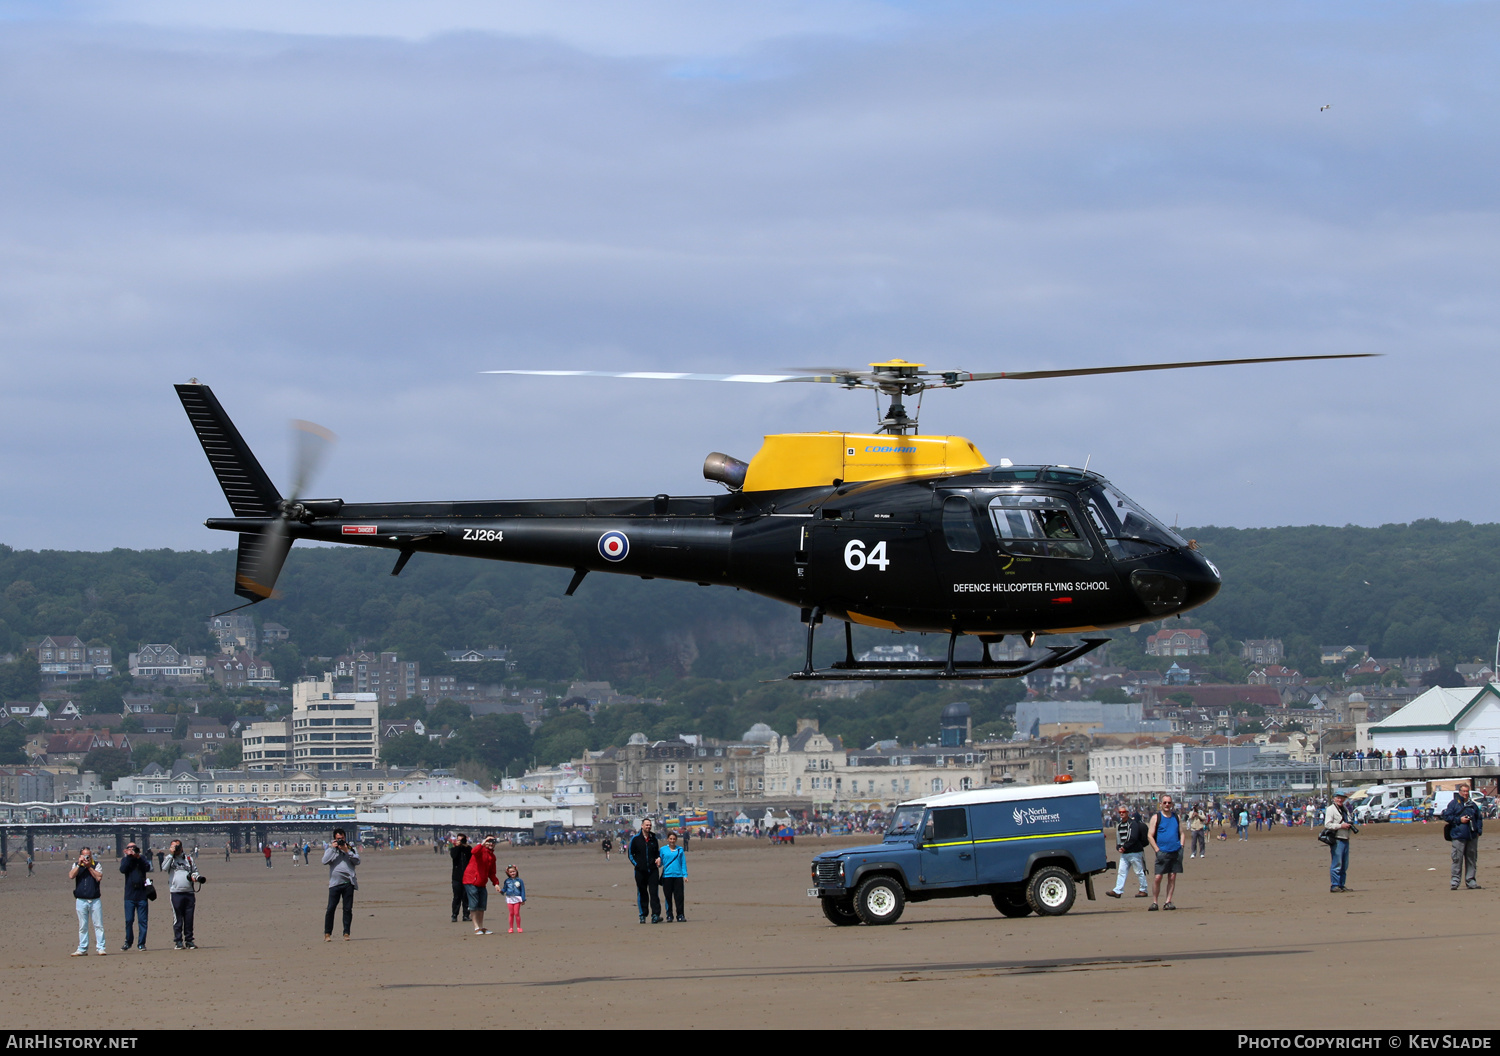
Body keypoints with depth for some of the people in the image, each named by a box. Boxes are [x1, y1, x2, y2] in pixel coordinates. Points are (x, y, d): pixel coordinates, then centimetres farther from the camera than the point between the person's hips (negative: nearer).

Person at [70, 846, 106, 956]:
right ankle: (82, 949, 9)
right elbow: (71, 876, -7)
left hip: (95, 900, -1)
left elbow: (99, 877, -8)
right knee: (82, 927, 4)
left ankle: (100, 948, 0)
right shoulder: (76, 865, 10)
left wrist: (89, 866, -9)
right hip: (81, 901, 1)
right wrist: (79, 864, -10)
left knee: (99, 925, -3)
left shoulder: (96, 865, 7)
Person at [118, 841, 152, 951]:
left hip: (142, 894, 0)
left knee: (143, 920, -1)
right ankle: (128, 942, 13)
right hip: (129, 896, 0)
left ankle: (142, 943, 6)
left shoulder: (142, 858, 9)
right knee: (129, 920, -1)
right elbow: (122, 869, -10)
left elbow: (147, 868, -8)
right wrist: (129, 856, -11)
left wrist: (138, 857, -15)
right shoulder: (125, 860, 9)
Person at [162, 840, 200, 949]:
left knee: (189, 918, 5)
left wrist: (194, 876, -1)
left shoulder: (189, 858, 15)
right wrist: (171, 854, -9)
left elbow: (195, 871, 22)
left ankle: (189, 940, 12)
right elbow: (164, 867, -12)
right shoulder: (170, 858, 7)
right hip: (176, 892, -3)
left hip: (189, 892, 3)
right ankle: (178, 941, 1)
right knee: (177, 918, -2)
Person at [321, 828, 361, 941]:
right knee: (331, 908, -6)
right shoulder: (330, 850, 13)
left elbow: (357, 861, 0)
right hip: (335, 883, -1)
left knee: (348, 909, 1)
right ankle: (327, 934, 1)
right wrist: (332, 848, -5)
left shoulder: (351, 849, 13)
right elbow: (325, 861, -4)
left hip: (348, 883, 1)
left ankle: (346, 933, 7)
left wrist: (347, 851, -6)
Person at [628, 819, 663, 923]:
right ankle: (642, 915, 13)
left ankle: (655, 915, -13)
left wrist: (658, 858, 2)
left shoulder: (653, 839, 11)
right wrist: (636, 864, -5)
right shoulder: (635, 839, 3)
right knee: (642, 894, 5)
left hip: (653, 870, 1)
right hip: (640, 871, -1)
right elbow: (630, 853, 6)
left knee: (654, 892, -8)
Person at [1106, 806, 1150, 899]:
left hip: (1135, 852, -7)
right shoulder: (1119, 824, 13)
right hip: (1124, 853, 8)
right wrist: (1119, 847, -3)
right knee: (1121, 872, 1)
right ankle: (1117, 891, -2)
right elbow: (1118, 838, 16)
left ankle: (1143, 890, 10)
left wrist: (1124, 847, -18)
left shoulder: (1133, 823, -11)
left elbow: (1133, 838, -20)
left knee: (1139, 872, 1)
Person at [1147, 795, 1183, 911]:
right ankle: (1154, 902, 1)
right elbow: (1150, 836, -1)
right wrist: (1157, 850, -10)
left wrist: (1181, 847, 3)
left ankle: (1168, 902, 8)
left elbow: (1181, 833, 18)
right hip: (1162, 852, -3)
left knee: (1172, 877, 2)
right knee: (1157, 877, -8)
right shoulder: (1156, 817, 1)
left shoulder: (1176, 817, 12)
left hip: (1176, 852, 3)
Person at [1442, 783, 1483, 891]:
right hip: (1458, 836, -5)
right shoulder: (1453, 803, 3)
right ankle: (1455, 881, -5)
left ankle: (1470, 881, 13)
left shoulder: (1472, 804, 16)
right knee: (1457, 859, -8)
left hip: (1472, 837, 5)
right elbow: (1446, 816, -2)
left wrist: (1479, 830, 10)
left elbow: (1479, 818, 23)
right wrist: (1459, 820, -11)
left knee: (1472, 859, 6)